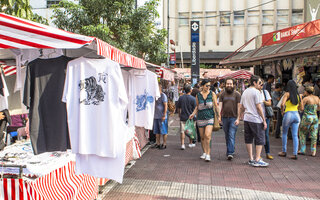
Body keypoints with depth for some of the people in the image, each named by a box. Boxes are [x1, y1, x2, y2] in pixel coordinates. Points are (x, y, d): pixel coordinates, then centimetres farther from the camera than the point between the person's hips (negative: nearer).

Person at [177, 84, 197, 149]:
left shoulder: (181, 98, -2)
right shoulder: (193, 98, -11)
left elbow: (178, 107, 7)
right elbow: (195, 109, -7)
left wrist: (179, 114, 22)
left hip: (183, 117, 1)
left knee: (182, 131, 3)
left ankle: (182, 144, -5)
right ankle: (191, 143, 27)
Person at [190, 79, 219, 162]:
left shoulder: (212, 94, 2)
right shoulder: (198, 95, 5)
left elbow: (216, 106, 5)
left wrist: (218, 116, 2)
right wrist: (193, 114, -1)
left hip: (210, 117, -2)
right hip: (200, 118, 2)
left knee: (207, 135, -18)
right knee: (202, 137, 9)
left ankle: (208, 154, -12)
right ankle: (204, 153, 25)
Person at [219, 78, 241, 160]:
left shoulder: (237, 94, 1)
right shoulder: (222, 94, 9)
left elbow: (239, 107, -2)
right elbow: (220, 106, 5)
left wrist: (238, 118, -10)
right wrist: (219, 116, -8)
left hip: (233, 118, -4)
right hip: (225, 118, 4)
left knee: (232, 136, -10)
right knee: (227, 136, 11)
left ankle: (230, 153, -11)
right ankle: (231, 150, 24)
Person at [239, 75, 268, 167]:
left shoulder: (245, 92, 14)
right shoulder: (256, 92, -10)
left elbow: (241, 107, 17)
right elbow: (258, 107, -13)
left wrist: (240, 117, 26)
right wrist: (264, 120, -9)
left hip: (246, 118, 8)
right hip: (256, 119, -8)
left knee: (248, 139, 10)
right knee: (260, 139, -1)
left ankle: (251, 159, 17)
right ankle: (257, 160, -4)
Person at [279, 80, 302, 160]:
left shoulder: (287, 94, -6)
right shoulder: (299, 95, 8)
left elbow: (282, 104, -18)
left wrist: (282, 111, -2)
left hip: (288, 114, -4)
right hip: (297, 114, 4)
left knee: (284, 133, 13)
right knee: (295, 135, 5)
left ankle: (284, 152, 19)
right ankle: (295, 154, 1)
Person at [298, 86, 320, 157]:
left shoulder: (306, 98, -11)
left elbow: (302, 108, -13)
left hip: (307, 117, -5)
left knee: (302, 133, 10)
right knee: (314, 135, 7)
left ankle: (302, 150, 10)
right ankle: (313, 151, 7)